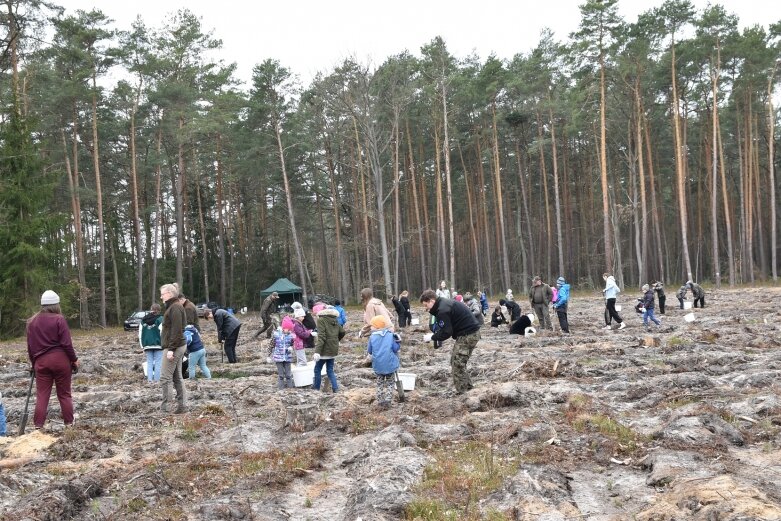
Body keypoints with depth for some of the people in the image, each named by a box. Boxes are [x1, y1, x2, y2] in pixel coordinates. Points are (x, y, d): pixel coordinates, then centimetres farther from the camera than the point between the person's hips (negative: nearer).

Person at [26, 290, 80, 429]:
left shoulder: (31, 321, 7)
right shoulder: (59, 319, -9)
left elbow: (30, 346, 12)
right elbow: (66, 343, -11)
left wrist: (33, 363, 22)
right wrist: (74, 359, 0)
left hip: (41, 361, 3)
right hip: (60, 360, -3)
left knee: (42, 395, 7)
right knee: (64, 394, 8)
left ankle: (38, 426, 4)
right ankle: (69, 423, 14)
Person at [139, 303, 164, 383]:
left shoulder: (143, 320, 11)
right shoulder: (160, 319, -5)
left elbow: (140, 334, 12)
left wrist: (142, 346, 17)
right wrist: (163, 344, -6)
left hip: (147, 345, 4)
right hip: (158, 344, -4)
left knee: (149, 362, 7)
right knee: (158, 363, -2)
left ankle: (150, 380, 2)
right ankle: (157, 380, -6)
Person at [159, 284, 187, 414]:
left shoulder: (175, 308, -14)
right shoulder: (173, 306, 18)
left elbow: (176, 330, -21)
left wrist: (171, 349, -23)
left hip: (173, 347, -10)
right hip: (179, 346, 10)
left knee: (165, 378, -8)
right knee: (177, 377, 12)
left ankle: (165, 408, -6)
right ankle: (182, 405, 14)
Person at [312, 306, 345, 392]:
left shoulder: (321, 320, -12)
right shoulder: (334, 320, 8)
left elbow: (321, 337, -21)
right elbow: (342, 332, 13)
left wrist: (317, 351, -25)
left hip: (325, 350, -7)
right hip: (333, 349, 7)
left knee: (317, 369, 8)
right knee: (330, 370, 14)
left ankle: (316, 388, 15)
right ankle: (335, 387, 4)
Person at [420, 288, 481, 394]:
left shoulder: (442, 310, -19)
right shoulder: (444, 303, 13)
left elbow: (446, 333, -19)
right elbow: (447, 328, 18)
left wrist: (432, 337, -6)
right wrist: (435, 335, 8)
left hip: (467, 334, -11)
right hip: (472, 331, 11)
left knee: (457, 364, -6)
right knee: (458, 362, 18)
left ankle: (462, 393, -1)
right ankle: (467, 387, 25)